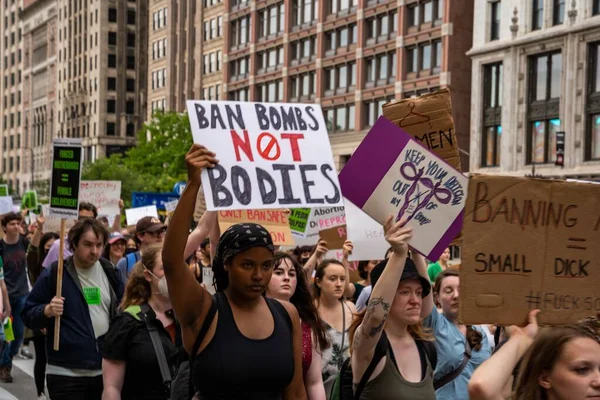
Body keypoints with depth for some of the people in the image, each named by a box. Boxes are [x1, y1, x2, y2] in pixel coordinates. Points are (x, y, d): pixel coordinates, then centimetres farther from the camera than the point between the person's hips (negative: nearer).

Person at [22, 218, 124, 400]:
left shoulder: (109, 271, 6)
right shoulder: (54, 273, -7)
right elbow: (28, 314, -5)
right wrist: (47, 311, -24)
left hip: (106, 371, 4)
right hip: (66, 374, -4)